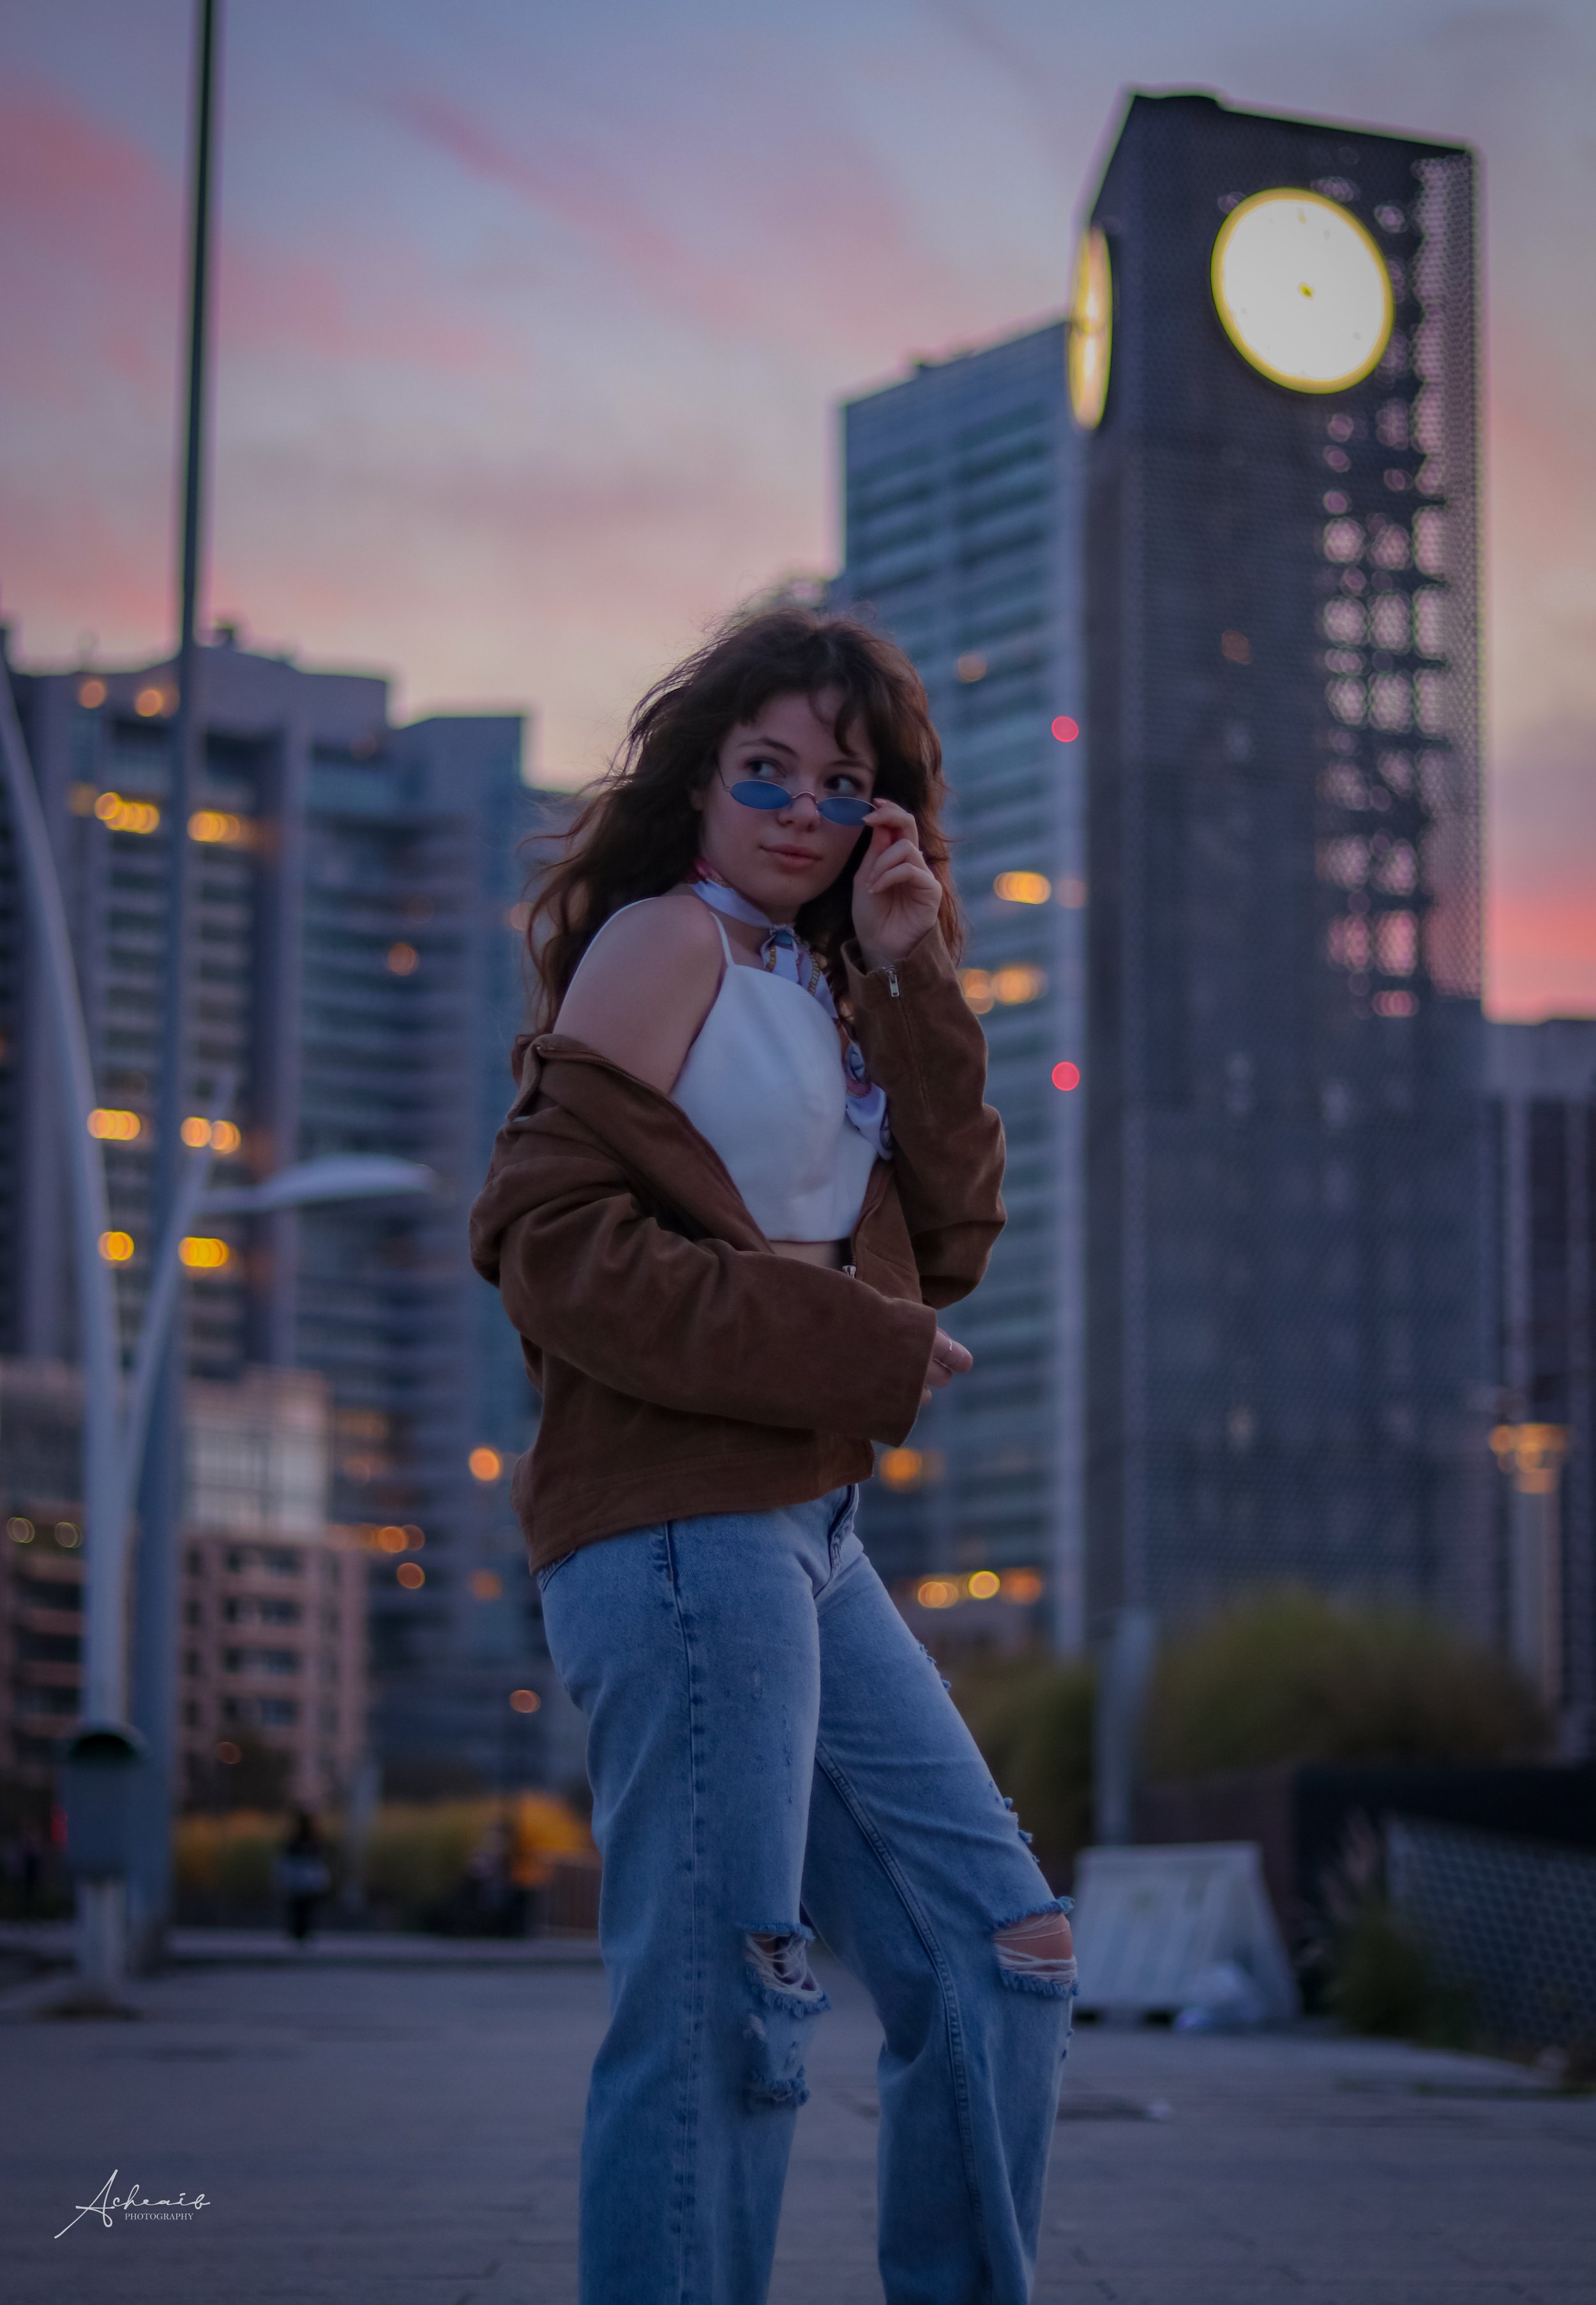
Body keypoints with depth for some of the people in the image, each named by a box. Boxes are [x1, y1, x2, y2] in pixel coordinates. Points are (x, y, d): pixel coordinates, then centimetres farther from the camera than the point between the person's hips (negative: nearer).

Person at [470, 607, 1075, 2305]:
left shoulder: (816, 989, 21)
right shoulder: (667, 943, -4)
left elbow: (949, 1241, 12)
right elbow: (550, 1237, -14)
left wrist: (909, 979, 4)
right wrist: (857, 1350, -14)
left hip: (804, 1541, 9)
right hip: (683, 1526, -9)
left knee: (997, 1946, 11)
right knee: (722, 2004, -10)